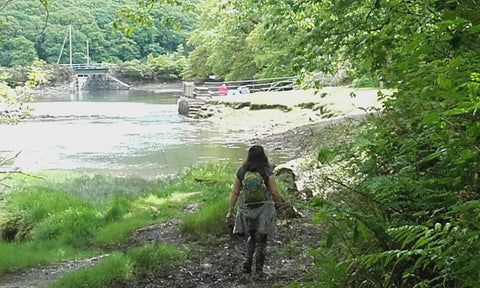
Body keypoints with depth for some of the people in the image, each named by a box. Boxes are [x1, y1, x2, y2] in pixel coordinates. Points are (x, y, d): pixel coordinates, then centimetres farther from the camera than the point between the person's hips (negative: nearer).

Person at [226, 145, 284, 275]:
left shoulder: (241, 172, -2)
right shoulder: (267, 172, -9)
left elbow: (234, 193, -2)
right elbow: (274, 192, -8)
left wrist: (230, 211, 4)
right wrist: (279, 204, 10)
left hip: (246, 209, 2)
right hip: (263, 209, -2)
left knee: (250, 237, 18)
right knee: (261, 239, 11)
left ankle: (248, 263, 6)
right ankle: (258, 267, 11)